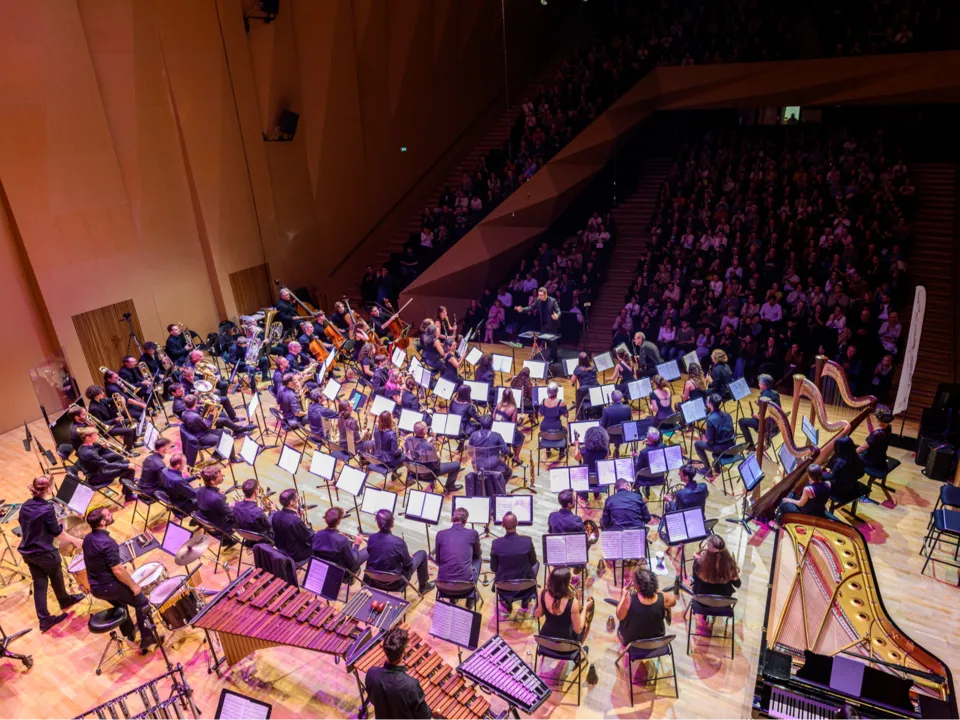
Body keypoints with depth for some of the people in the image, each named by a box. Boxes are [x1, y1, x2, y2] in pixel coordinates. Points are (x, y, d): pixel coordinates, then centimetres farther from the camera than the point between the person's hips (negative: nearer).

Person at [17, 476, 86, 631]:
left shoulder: (25, 505, -2)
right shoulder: (47, 508, -24)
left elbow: (24, 526, 13)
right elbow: (57, 533, -16)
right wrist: (74, 540, -3)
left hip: (27, 552, 6)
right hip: (44, 552, -6)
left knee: (39, 585, 12)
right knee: (56, 578, 21)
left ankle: (44, 620, 16)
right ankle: (64, 601, 44)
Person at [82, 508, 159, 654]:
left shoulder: (87, 538, -1)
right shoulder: (107, 542, -29)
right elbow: (118, 571, -25)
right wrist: (133, 585, -12)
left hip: (95, 587, 8)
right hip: (109, 587, -8)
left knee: (120, 603, 33)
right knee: (142, 602, 8)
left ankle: (129, 634, 47)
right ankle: (147, 639, 13)